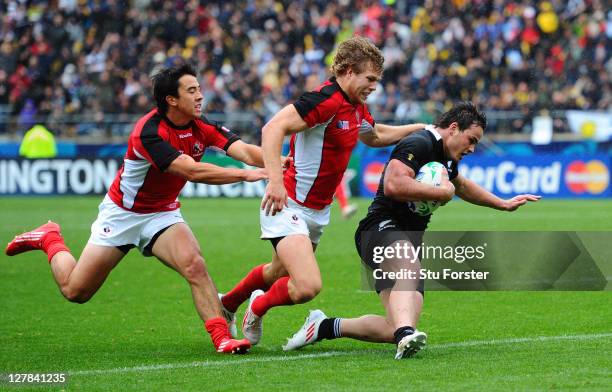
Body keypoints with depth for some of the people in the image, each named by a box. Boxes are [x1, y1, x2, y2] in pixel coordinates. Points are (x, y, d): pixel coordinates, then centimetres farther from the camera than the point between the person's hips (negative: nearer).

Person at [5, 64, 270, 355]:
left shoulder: (202, 127, -12)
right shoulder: (149, 131, -31)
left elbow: (245, 151, -24)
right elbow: (192, 171, -39)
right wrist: (245, 175, -43)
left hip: (163, 213, 4)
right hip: (122, 212, -4)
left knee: (194, 265, -26)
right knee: (75, 290, 6)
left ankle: (221, 337, -26)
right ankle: (49, 239, 34)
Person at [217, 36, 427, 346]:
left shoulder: (356, 108, 9)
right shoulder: (326, 99, -22)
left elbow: (375, 136, 32)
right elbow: (273, 128, -30)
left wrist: (420, 128, 25)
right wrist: (275, 180, -38)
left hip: (317, 211, 10)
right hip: (288, 205, -10)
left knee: (279, 273, 28)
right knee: (308, 286, -23)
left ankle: (227, 304, 54)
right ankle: (258, 306, 8)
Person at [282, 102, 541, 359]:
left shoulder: (446, 157, 22)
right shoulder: (418, 144, -10)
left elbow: (461, 185, 45)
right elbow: (393, 185, -27)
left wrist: (503, 204, 48)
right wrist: (442, 192, -17)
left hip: (409, 239, 10)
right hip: (382, 229, -10)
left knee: (397, 330, -6)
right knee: (410, 270, -43)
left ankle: (325, 327, 10)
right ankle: (405, 334, -68)